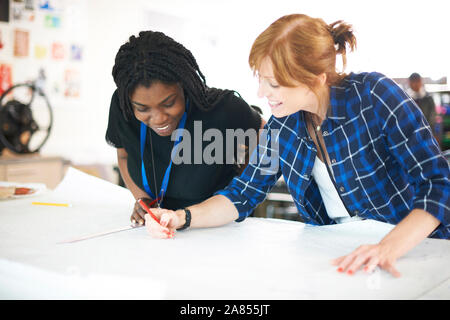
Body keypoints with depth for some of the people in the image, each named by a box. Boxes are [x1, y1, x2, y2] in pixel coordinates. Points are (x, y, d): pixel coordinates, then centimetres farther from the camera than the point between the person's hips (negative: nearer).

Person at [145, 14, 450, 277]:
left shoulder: (374, 96, -17)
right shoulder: (282, 124, -3)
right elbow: (243, 194, 2)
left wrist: (389, 247, -34)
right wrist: (182, 217, -14)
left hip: (412, 249, -2)